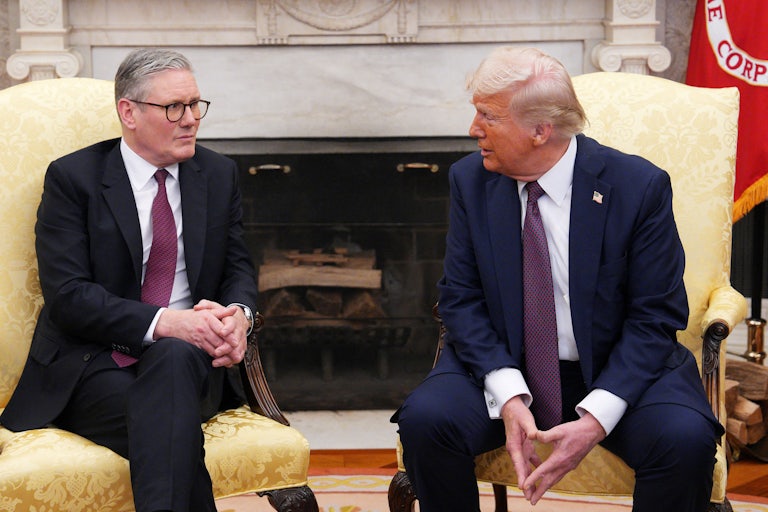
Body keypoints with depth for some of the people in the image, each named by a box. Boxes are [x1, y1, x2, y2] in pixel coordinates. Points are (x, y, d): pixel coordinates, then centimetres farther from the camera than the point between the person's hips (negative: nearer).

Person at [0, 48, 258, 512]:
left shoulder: (219, 174, 13)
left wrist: (238, 314, -11)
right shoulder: (72, 177, -1)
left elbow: (239, 267, 15)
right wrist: (161, 322, -24)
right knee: (167, 424, -36)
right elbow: (68, 295, -10)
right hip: (91, 366, -3)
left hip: (189, 357, 3)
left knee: (175, 359, -36)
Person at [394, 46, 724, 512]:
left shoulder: (639, 186, -12)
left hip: (615, 370, -2)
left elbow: (656, 317, -10)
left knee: (686, 439, -30)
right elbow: (461, 298, -3)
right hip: (503, 366, 2)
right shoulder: (470, 180, -3)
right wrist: (508, 397, -19)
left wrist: (596, 418, -23)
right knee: (423, 419, -26)